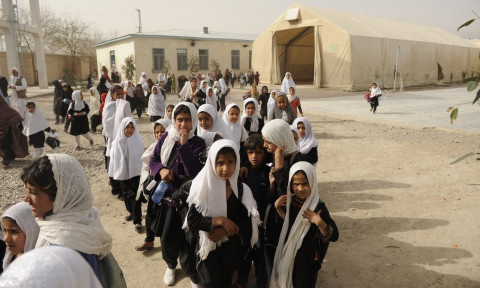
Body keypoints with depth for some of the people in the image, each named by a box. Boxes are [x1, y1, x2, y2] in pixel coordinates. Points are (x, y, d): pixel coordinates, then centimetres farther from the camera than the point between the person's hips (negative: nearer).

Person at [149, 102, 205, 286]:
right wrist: (161, 169, -13)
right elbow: (153, 160, 9)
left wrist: (183, 144, -24)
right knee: (167, 237, 16)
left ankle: (191, 272, 29)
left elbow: (195, 172, -22)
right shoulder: (166, 138, 1)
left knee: (187, 238, 3)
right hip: (165, 195, 4)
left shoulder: (198, 143, -10)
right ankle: (170, 265, 45)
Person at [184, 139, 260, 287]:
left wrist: (225, 231, -22)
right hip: (208, 247, -2)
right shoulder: (203, 187, -14)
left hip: (231, 247, 3)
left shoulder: (241, 189, -9)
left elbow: (248, 223, -9)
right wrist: (220, 221, -25)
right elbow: (192, 220, -18)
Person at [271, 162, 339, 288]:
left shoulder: (318, 207, -26)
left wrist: (319, 222, -41)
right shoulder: (292, 200, -8)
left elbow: (334, 236, -24)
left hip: (308, 258, -6)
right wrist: (278, 208, -6)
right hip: (290, 253, 6)